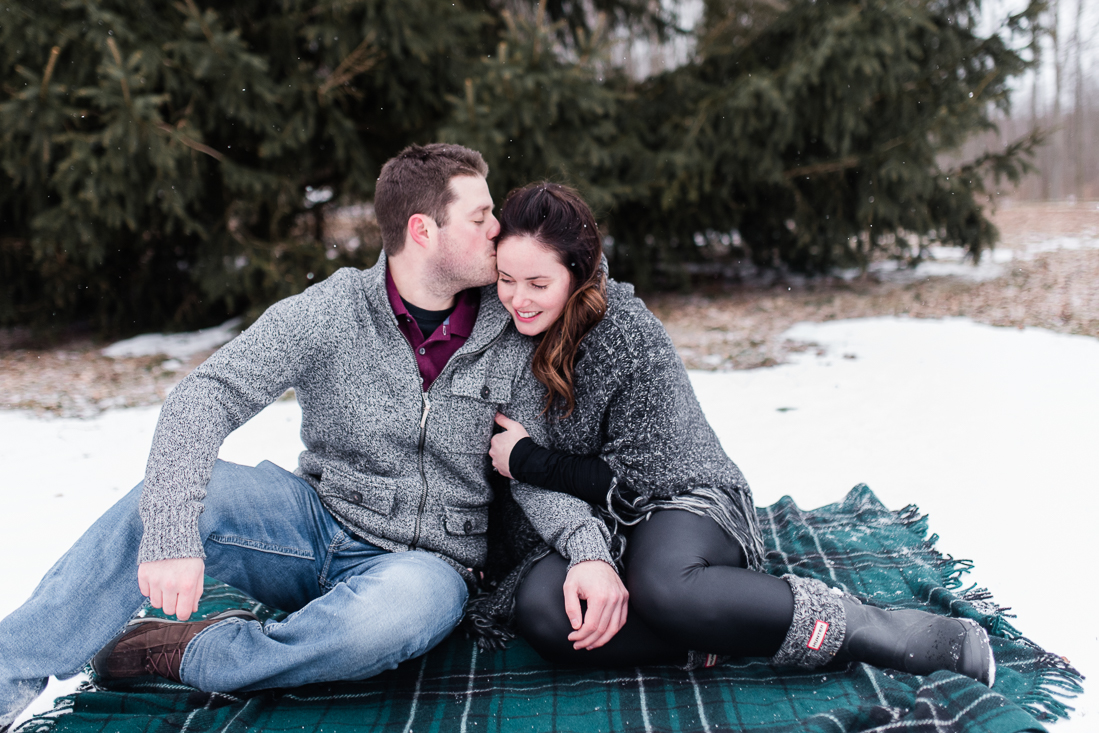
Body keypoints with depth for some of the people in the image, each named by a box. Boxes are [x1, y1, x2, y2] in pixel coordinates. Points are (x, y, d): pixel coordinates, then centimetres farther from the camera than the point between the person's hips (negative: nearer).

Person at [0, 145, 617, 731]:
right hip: (317, 522, 1)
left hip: (423, 561, 0)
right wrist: (171, 534, -31)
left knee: (404, 607, -38)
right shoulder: (329, 313, -7)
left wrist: (590, 549, -24)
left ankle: (187, 655, -20)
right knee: (166, 498, -25)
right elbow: (209, 396, -16)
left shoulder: (514, 338, -2)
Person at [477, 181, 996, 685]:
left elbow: (641, 474, -14)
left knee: (661, 587, -41)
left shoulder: (627, 333, -17)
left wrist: (527, 460, -13)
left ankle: (872, 630, -26)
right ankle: (723, 628, -21)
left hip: (680, 500, -4)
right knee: (540, 612, -32)